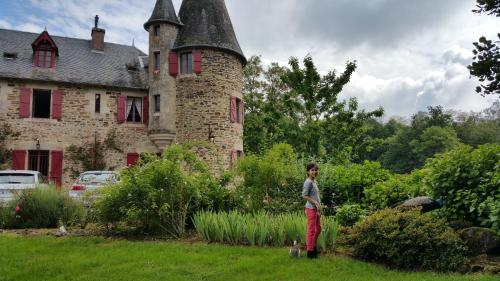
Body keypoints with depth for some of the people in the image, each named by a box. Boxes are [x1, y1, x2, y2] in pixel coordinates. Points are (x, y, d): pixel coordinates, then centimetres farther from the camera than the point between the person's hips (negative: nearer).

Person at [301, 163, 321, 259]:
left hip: (316, 209, 10)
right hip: (311, 208, -10)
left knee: (318, 228, 19)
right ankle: (310, 251, 5)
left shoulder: (314, 181, 14)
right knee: (311, 230, -3)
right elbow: (304, 195, -18)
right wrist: (315, 203, -22)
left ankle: (313, 247, 33)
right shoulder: (308, 182, -13)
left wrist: (319, 208, 18)